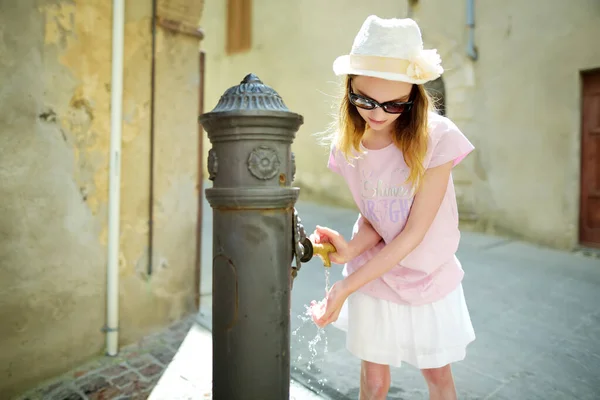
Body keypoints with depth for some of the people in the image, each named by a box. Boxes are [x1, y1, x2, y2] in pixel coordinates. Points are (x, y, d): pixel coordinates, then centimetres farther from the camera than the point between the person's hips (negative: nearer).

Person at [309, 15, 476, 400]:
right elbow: (372, 217, -5)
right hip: (373, 276, 2)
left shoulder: (437, 137, -23)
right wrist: (350, 249, -28)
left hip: (430, 278, -1)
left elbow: (413, 232, -23)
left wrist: (346, 288, -26)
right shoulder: (347, 146, -12)